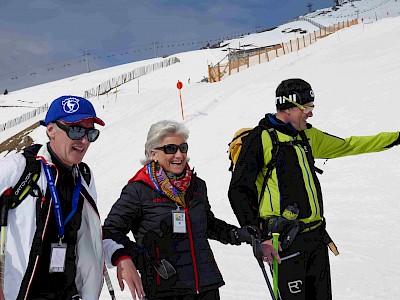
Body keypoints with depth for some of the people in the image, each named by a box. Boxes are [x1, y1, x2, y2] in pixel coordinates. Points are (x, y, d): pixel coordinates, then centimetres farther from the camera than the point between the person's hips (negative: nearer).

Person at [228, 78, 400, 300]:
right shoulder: (261, 139, -9)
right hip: (286, 240, -8)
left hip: (316, 236, 8)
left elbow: (346, 146, 26)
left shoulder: (307, 136, 14)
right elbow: (238, 191, -9)